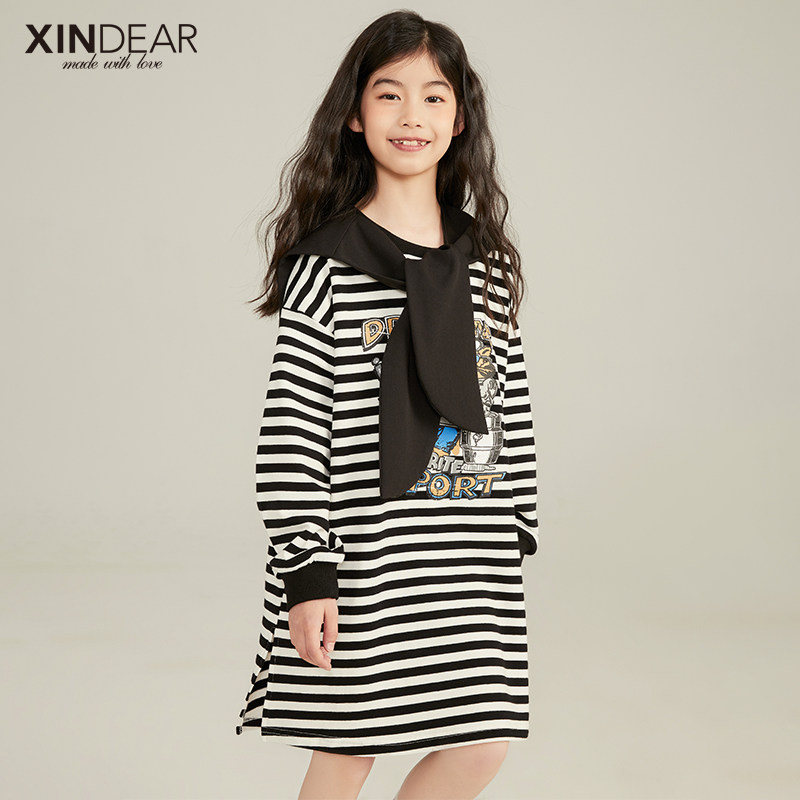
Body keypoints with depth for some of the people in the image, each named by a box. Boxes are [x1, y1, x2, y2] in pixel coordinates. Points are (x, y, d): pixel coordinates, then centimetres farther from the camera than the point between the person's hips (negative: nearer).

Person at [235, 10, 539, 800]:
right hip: (364, 552, -5)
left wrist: (518, 528, 13)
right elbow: (288, 433, -12)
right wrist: (304, 571, -15)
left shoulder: (487, 260, 7)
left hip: (471, 552, 5)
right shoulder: (327, 264, -9)